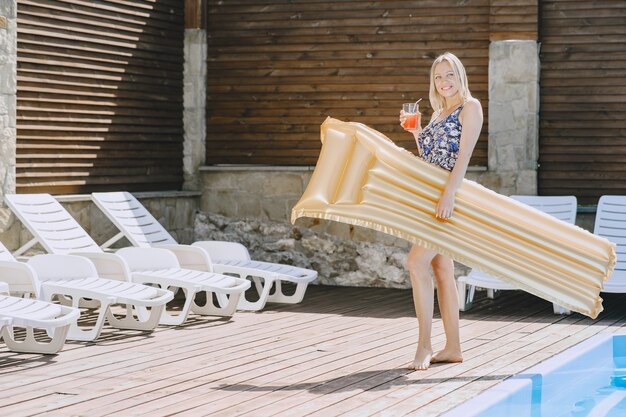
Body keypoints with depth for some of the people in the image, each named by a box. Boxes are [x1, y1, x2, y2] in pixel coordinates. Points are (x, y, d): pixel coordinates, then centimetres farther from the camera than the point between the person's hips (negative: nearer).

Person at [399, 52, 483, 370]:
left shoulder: (470, 107, -3)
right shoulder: (438, 113, 20)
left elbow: (464, 155, -15)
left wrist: (449, 194, -24)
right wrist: (416, 132, 9)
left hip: (449, 196, -8)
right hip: (429, 196, 8)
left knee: (417, 261, -18)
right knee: (441, 269, 8)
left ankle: (425, 345, -15)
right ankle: (452, 347, 12)